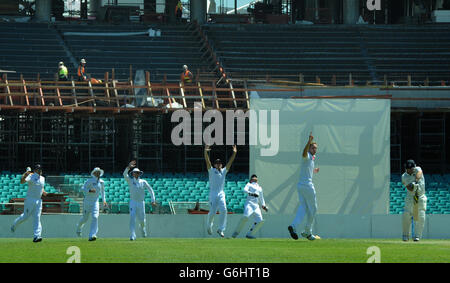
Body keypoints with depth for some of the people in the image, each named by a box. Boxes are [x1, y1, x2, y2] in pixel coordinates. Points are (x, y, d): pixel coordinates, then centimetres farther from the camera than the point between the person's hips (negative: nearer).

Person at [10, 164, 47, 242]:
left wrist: (43, 192, 5)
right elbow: (22, 181, -26)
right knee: (26, 216, 0)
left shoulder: (42, 178, 13)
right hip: (30, 199, -5)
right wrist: (25, 175, -45)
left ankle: (37, 236, -10)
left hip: (38, 201, 5)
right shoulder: (31, 176, -9)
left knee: (37, 218, -3)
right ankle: (15, 225, 29)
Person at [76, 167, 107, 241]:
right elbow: (82, 189, -17)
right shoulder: (90, 181, -10)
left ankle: (92, 236, -24)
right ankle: (79, 227, 46)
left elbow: (102, 191, 22)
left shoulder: (102, 182, 5)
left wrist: (104, 200, 13)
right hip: (87, 202, -3)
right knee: (85, 218, 10)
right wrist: (90, 190, -33)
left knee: (95, 217, -19)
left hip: (95, 202, 3)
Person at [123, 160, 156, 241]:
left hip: (141, 203, 2)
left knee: (142, 220, 10)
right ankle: (133, 235, -22)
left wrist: (153, 200, -4)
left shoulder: (143, 182, 3)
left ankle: (142, 227, 46)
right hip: (133, 202, -2)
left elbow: (151, 190, 6)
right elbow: (125, 174, -18)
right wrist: (129, 167, -34)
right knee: (132, 218, -18)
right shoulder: (130, 181, 0)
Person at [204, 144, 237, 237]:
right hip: (213, 194, -3)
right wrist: (205, 152, -22)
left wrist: (234, 153, -3)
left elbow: (230, 162, 9)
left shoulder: (224, 171, 15)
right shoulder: (211, 170, 6)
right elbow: (207, 160, -8)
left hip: (221, 194, 3)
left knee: (224, 210, -15)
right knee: (212, 212, -5)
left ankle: (220, 229, -11)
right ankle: (209, 225, 25)